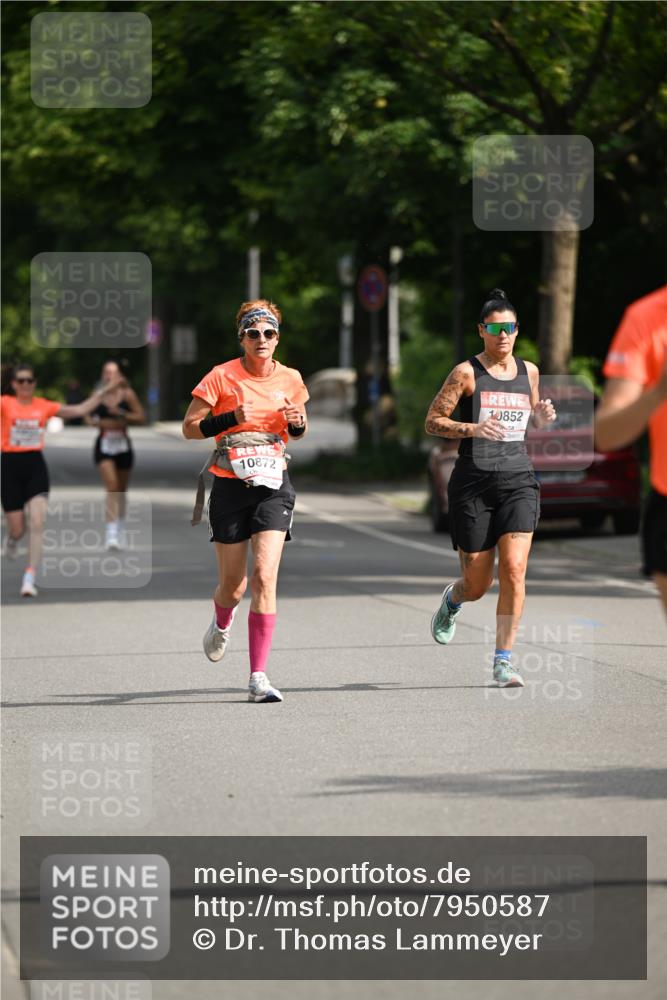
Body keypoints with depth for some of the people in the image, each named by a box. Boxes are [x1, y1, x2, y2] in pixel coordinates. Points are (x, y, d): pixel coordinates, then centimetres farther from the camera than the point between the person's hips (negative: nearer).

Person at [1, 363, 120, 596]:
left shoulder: (44, 406, 6)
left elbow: (80, 410, 12)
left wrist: (103, 391, 8)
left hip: (36, 466, 1)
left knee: (37, 523, -15)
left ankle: (30, 579, -11)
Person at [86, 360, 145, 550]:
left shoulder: (127, 394, -2)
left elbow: (141, 417, -4)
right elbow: (88, 418, 11)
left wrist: (122, 414, -18)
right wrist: (100, 423, -10)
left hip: (123, 445, 1)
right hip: (104, 445, -1)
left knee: (121, 489, 14)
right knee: (111, 486, -17)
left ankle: (121, 526, 38)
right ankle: (111, 533, -21)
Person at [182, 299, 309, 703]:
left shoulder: (290, 379, 4)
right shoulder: (222, 377, -5)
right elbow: (190, 427, -3)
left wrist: (297, 423, -5)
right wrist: (231, 418, -18)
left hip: (274, 486, 1)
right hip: (230, 486, -1)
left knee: (264, 576, -15)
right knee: (233, 585, 6)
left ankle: (259, 677, -13)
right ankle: (222, 624, 45)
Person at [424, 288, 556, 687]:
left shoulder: (528, 371, 11)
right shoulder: (467, 373, -3)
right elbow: (432, 421, -3)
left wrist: (543, 417, 3)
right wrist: (473, 429, -19)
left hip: (518, 480, 3)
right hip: (474, 483, -3)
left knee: (514, 570, -14)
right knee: (478, 585, 4)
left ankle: (504, 659, -6)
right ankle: (453, 599, 42)